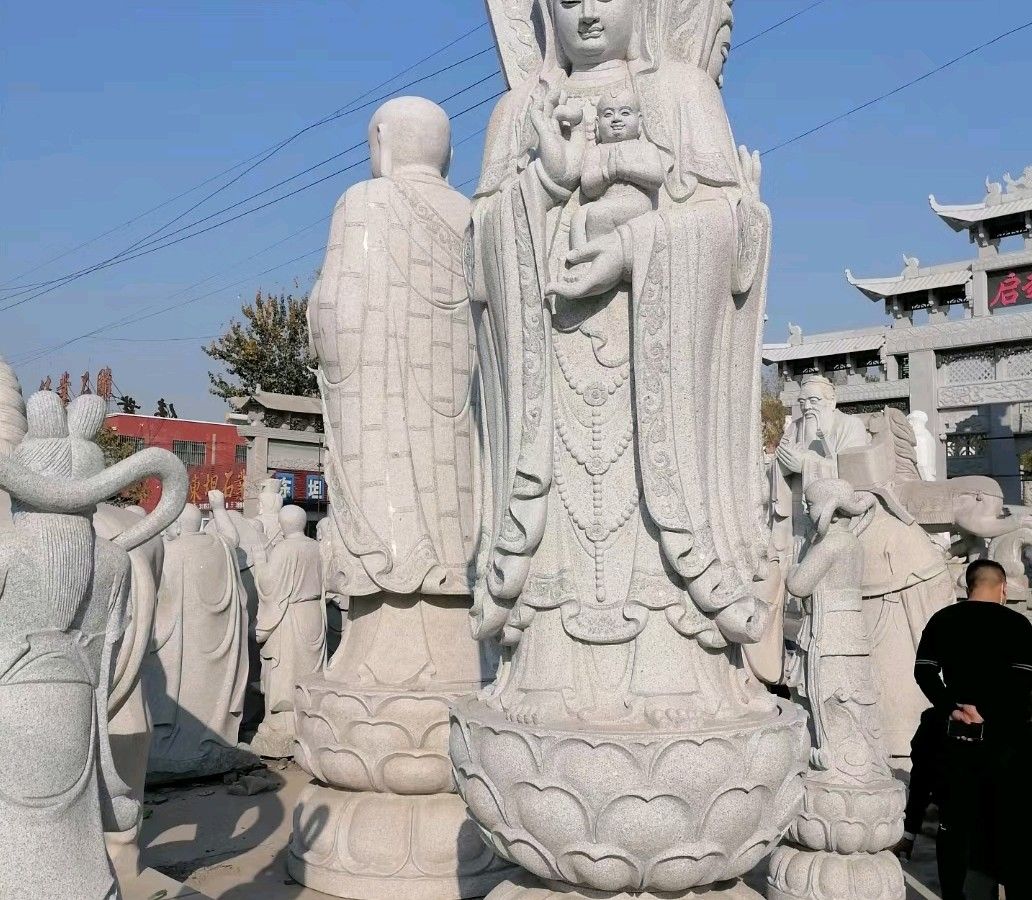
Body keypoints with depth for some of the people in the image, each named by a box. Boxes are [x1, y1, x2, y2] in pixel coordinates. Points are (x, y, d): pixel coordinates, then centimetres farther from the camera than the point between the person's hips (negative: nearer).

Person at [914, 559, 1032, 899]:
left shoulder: (942, 620, 5)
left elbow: (923, 671, -3)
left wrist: (951, 707, -6)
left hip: (957, 734, 3)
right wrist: (990, 714, -9)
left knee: (954, 821, 8)